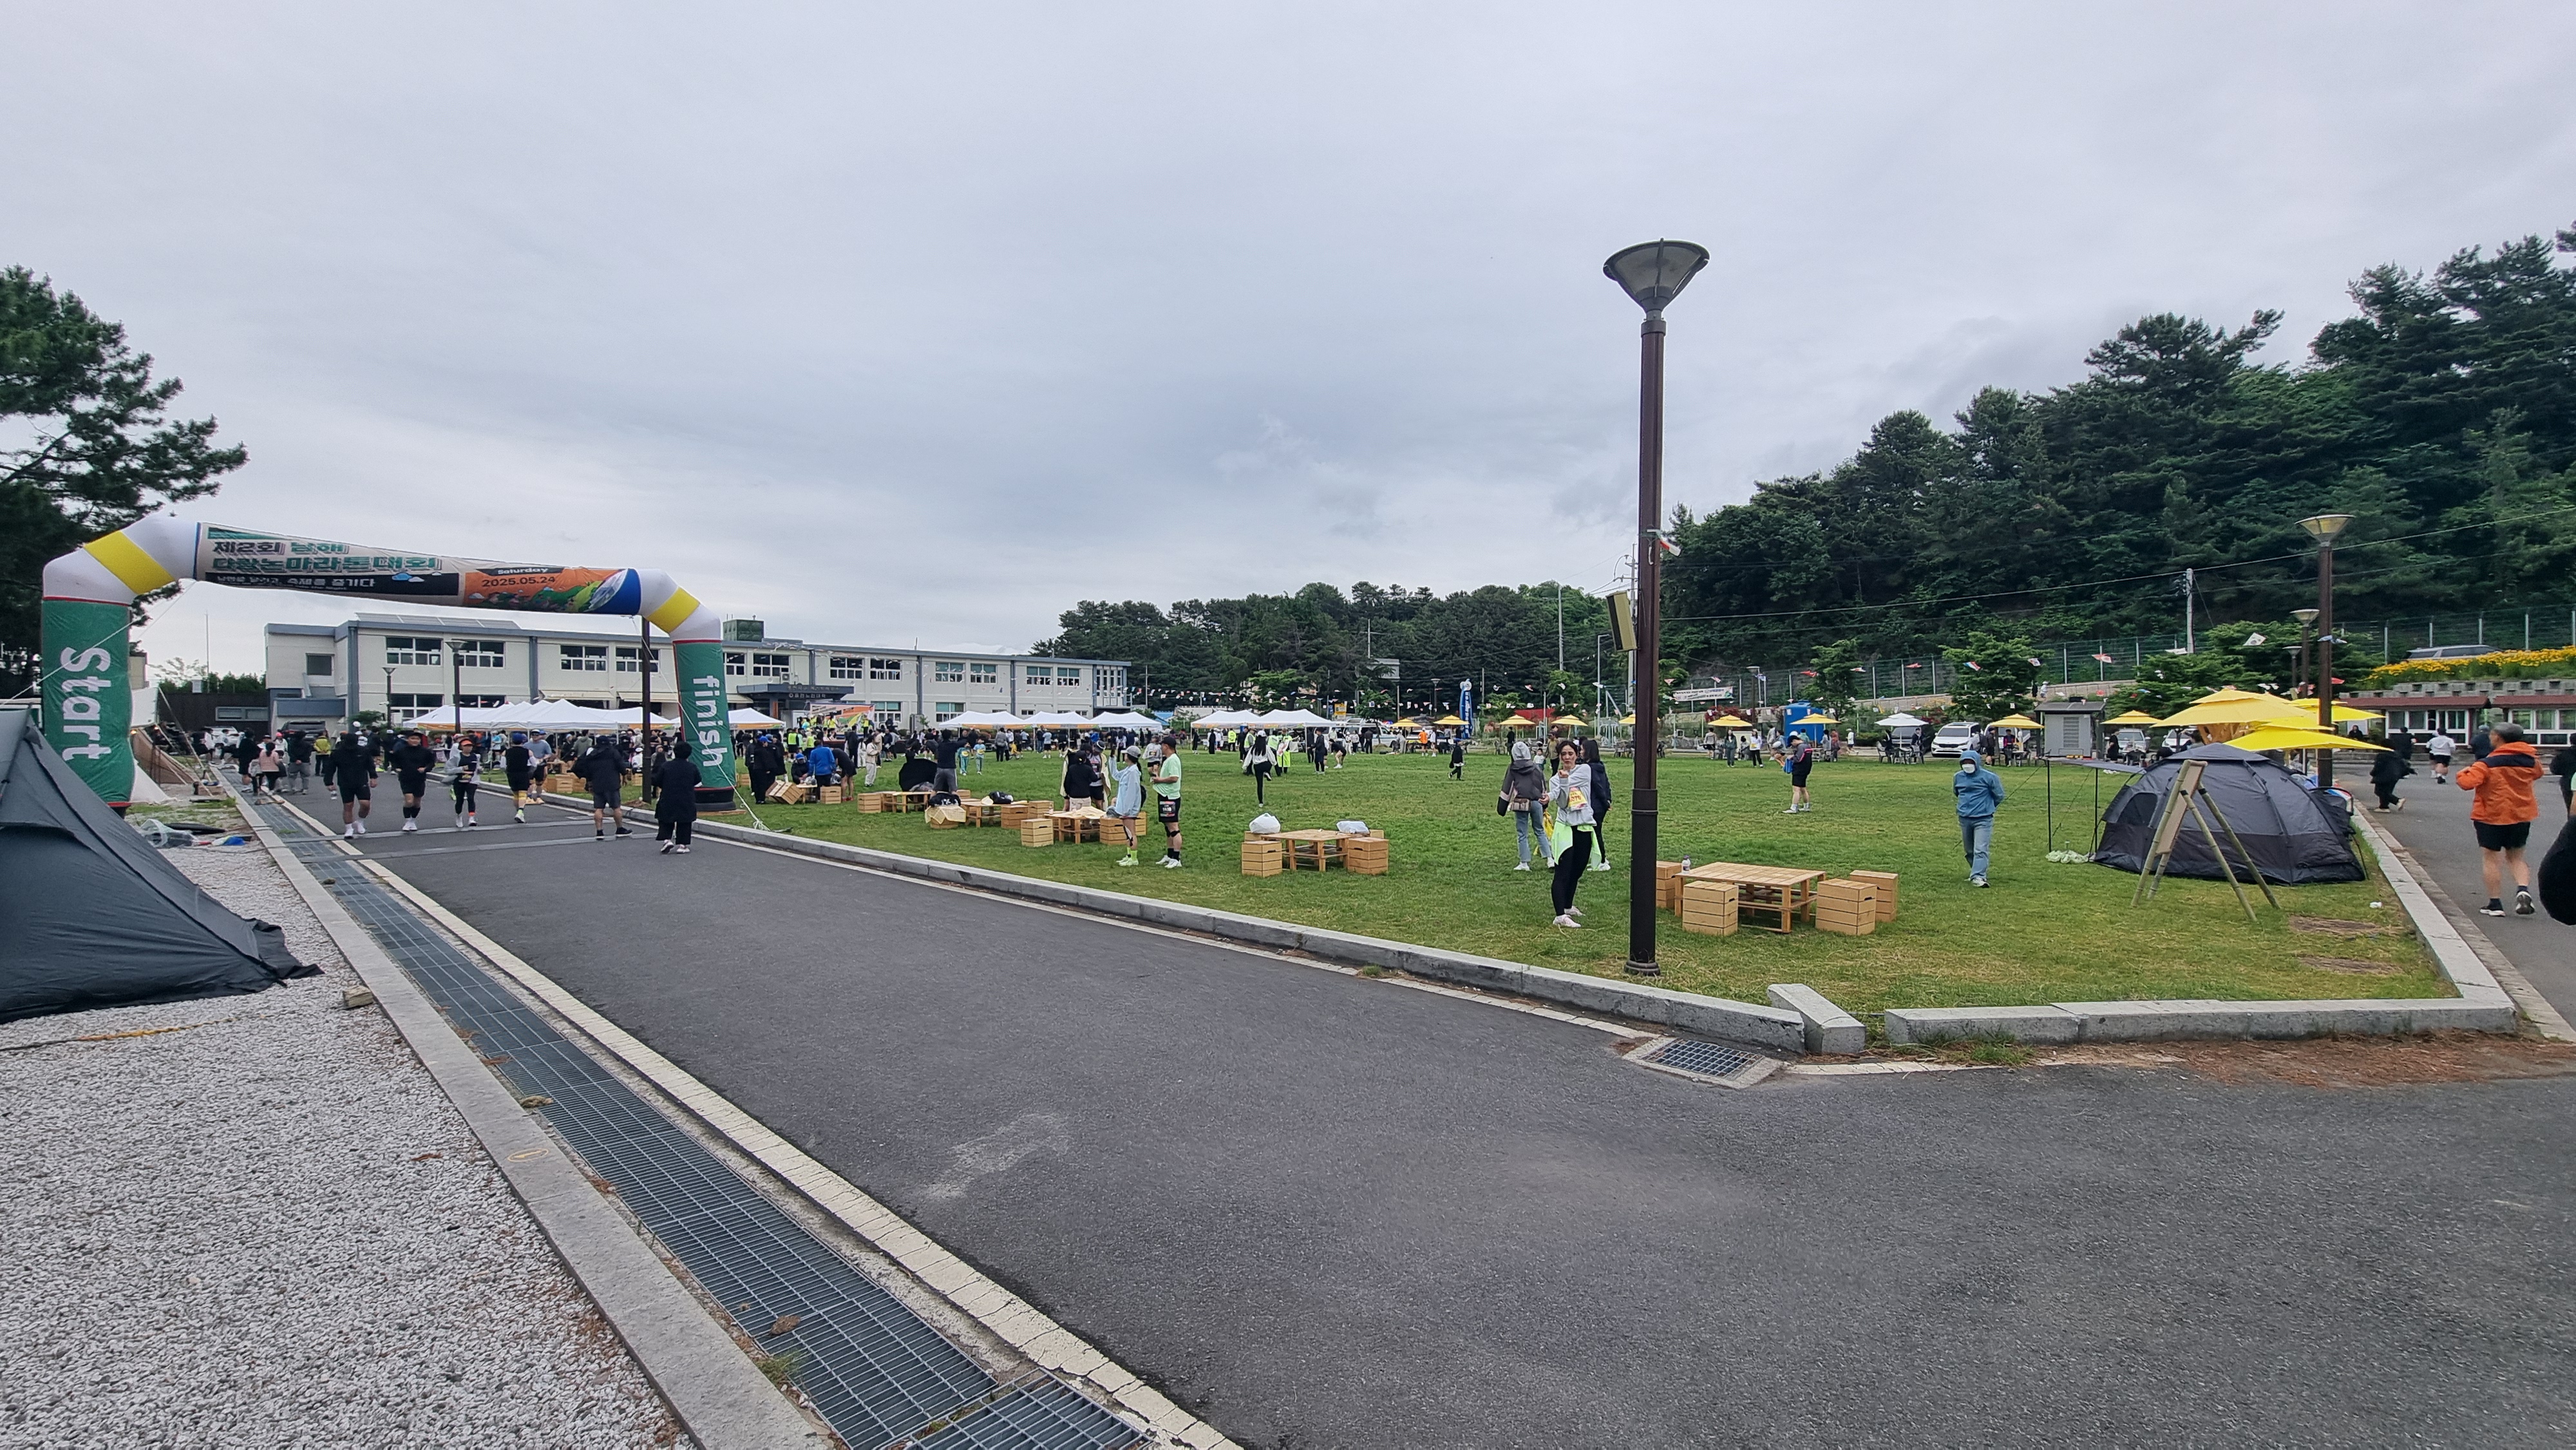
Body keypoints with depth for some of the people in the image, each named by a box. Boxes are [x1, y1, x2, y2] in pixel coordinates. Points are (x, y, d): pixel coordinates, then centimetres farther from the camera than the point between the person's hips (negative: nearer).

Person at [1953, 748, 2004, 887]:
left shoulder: (1989, 777, -10)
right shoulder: (1958, 777, 2)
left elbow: (1999, 796, 3)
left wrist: (1987, 806, 13)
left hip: (1983, 819, -5)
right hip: (1964, 819, 5)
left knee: (1980, 850, -14)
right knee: (1969, 850, 14)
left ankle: (1978, 876, -21)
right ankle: (1978, 872, 31)